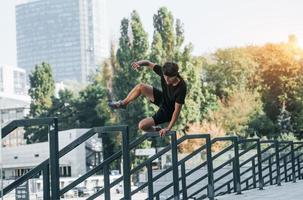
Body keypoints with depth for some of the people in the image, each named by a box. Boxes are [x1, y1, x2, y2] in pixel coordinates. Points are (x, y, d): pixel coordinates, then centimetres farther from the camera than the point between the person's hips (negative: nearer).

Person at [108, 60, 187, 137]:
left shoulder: (181, 88, -36)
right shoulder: (164, 72, -21)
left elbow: (177, 110, -31)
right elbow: (148, 63, -11)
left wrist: (168, 128, -31)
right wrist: (139, 63, -33)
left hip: (167, 111, -6)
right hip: (162, 98, 6)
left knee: (142, 125, -17)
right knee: (140, 86, -6)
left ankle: (155, 130, 16)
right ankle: (123, 103, 16)